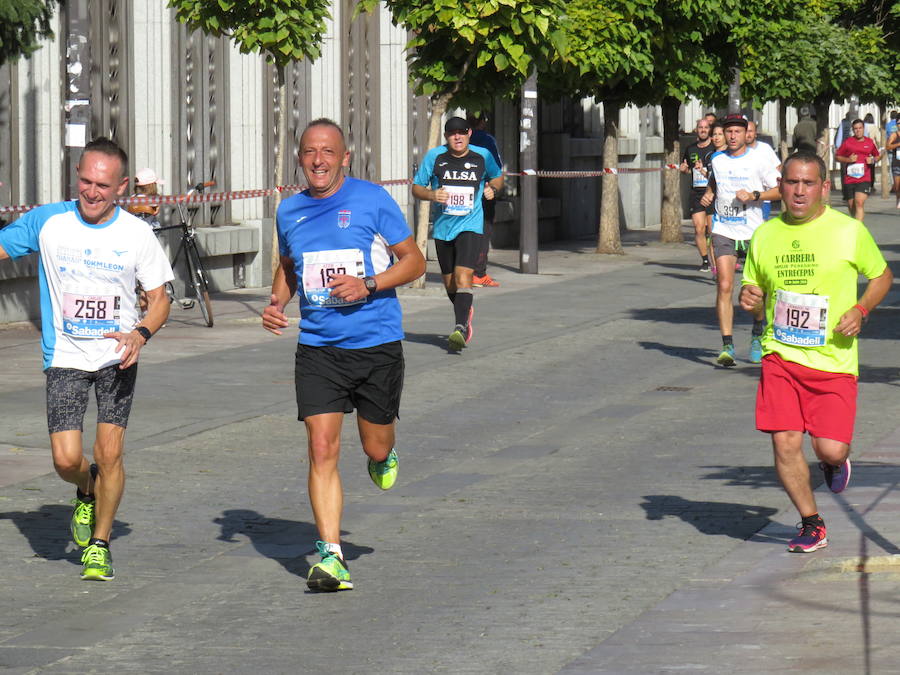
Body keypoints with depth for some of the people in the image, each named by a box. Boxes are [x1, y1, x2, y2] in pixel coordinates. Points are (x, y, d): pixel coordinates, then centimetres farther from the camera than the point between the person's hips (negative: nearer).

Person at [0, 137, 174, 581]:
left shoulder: (137, 235, -5)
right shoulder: (47, 222, -6)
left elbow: (159, 299, 3)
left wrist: (140, 334, -16)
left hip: (117, 357, 0)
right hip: (65, 357, 0)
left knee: (109, 453, -8)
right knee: (66, 460, -10)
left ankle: (100, 544, 13)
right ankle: (86, 493, 27)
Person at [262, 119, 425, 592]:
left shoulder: (371, 200, -6)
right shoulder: (289, 211, 6)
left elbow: (414, 261, -1)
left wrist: (368, 285, -17)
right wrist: (277, 302, 4)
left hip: (377, 344, -2)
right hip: (317, 348, 2)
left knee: (376, 447, 9)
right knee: (322, 449, -10)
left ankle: (384, 458, 48)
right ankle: (330, 555, -10)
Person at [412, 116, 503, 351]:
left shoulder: (482, 156, 0)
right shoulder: (434, 156, -1)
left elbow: (497, 176, 21)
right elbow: (416, 188, 5)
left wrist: (493, 188, -2)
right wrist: (432, 195, -16)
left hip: (470, 226, -3)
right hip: (443, 227, 3)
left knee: (463, 277, -20)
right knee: (449, 282, 14)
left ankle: (460, 328, -26)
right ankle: (465, 313, 42)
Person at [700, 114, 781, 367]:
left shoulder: (758, 160, -5)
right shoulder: (717, 159, 7)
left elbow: (779, 190, -4)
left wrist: (754, 195, -17)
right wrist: (709, 194, 9)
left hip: (753, 232, -2)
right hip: (723, 231, 2)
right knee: (724, 286, -12)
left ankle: (757, 336, 34)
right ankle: (727, 345, -14)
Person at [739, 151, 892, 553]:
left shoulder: (849, 231, -2)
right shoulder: (765, 235, 6)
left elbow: (882, 276, 10)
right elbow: (754, 287, 18)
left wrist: (860, 310, -7)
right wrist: (749, 299, -6)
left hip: (834, 359, -2)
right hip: (780, 354, 2)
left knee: (830, 448, -10)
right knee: (784, 443, -7)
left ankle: (835, 462, 31)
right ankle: (811, 525, 13)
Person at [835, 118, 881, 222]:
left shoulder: (870, 142, 8)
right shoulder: (847, 142, 2)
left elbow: (877, 156, 23)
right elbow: (837, 157, 7)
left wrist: (873, 160, 0)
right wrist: (848, 159, -10)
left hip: (864, 179, -1)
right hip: (849, 179, 1)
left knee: (859, 203, -20)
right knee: (851, 206, 10)